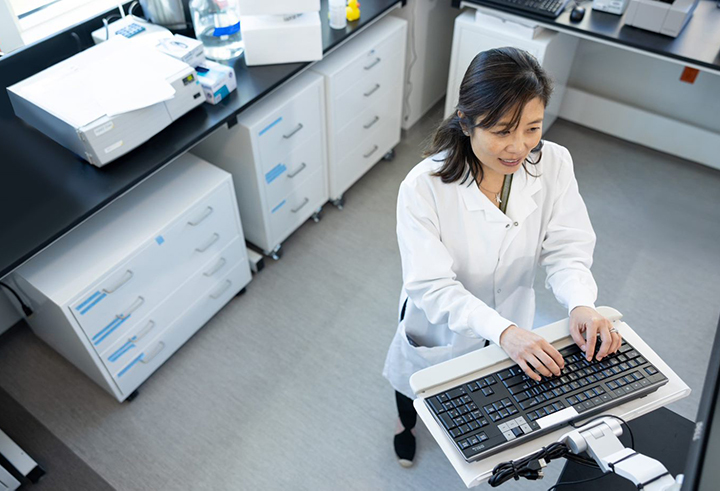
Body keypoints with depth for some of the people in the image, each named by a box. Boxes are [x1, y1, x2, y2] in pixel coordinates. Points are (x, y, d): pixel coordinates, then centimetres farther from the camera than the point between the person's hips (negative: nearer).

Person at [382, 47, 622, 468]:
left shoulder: (554, 164, -23)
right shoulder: (423, 187, -34)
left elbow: (566, 248, -18)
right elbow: (433, 287, -33)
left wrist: (581, 304, -38)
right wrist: (503, 331, -46)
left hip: (512, 324, 3)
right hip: (441, 328, -2)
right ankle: (407, 422, 67)